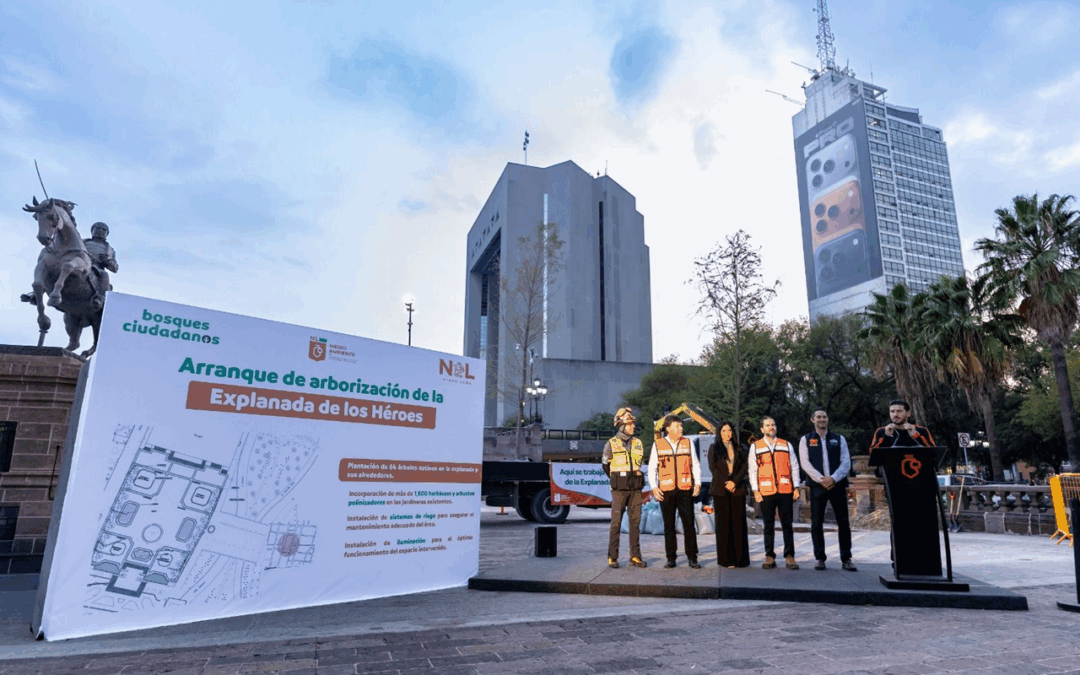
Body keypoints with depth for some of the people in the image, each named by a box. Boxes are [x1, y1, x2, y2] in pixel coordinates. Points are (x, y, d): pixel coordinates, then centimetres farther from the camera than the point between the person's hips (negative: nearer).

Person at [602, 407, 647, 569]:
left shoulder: (638, 443, 10)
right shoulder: (611, 444, -2)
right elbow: (606, 466, 9)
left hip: (636, 490, 4)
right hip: (619, 490, -4)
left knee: (635, 523, 4)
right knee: (616, 523, -2)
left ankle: (635, 556, 12)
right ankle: (612, 557, 6)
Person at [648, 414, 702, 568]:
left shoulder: (688, 443, 8)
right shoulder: (658, 445, 4)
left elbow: (695, 464, 12)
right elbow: (652, 468, 7)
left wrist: (697, 483, 0)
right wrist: (654, 487, -3)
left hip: (685, 490, 1)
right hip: (666, 491, 0)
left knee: (689, 524, 0)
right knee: (669, 526, 6)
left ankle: (692, 558, 9)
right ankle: (671, 558, 15)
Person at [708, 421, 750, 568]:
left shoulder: (739, 449, 14)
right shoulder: (714, 448, 10)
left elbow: (744, 466, 5)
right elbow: (712, 467, 1)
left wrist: (734, 481, -9)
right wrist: (725, 482, -9)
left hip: (738, 489, 2)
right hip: (720, 490, -1)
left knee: (739, 522, -2)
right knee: (724, 523, -3)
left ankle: (740, 558, 3)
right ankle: (726, 559, 0)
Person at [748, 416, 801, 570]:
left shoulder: (787, 445, 12)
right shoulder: (755, 447, 8)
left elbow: (794, 467, 11)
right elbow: (752, 470, 5)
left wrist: (796, 487, 2)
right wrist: (755, 490, -2)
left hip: (785, 491, 1)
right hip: (766, 492, -1)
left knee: (787, 525, 3)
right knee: (769, 526, 4)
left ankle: (789, 556, 9)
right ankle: (770, 557, 10)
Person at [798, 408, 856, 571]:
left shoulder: (839, 439, 10)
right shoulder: (806, 440, 6)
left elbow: (846, 462, 1)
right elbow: (805, 463, -4)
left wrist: (833, 478, -14)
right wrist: (821, 479, -15)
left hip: (837, 484, 1)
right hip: (817, 486, -1)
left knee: (844, 522, 1)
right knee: (816, 523, 2)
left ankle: (846, 559, 9)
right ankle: (820, 558, 11)